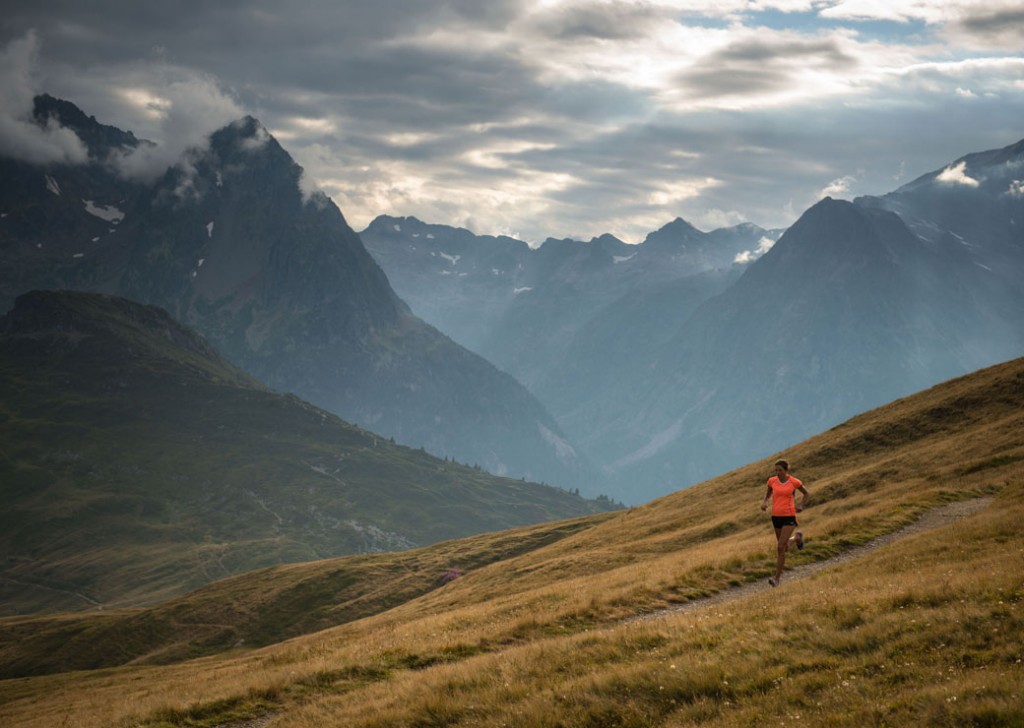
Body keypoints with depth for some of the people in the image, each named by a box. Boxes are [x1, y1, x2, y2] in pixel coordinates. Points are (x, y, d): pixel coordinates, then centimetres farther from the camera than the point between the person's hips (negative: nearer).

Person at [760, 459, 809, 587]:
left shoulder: (794, 482, -8)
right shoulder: (772, 481, -1)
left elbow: (807, 493, 10)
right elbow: (768, 493, 18)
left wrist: (800, 505, -5)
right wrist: (765, 502, -3)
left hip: (789, 517, -4)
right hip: (776, 516, 4)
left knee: (780, 547, -14)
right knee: (785, 547, 18)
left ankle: (777, 577, -6)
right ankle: (797, 537, 53)